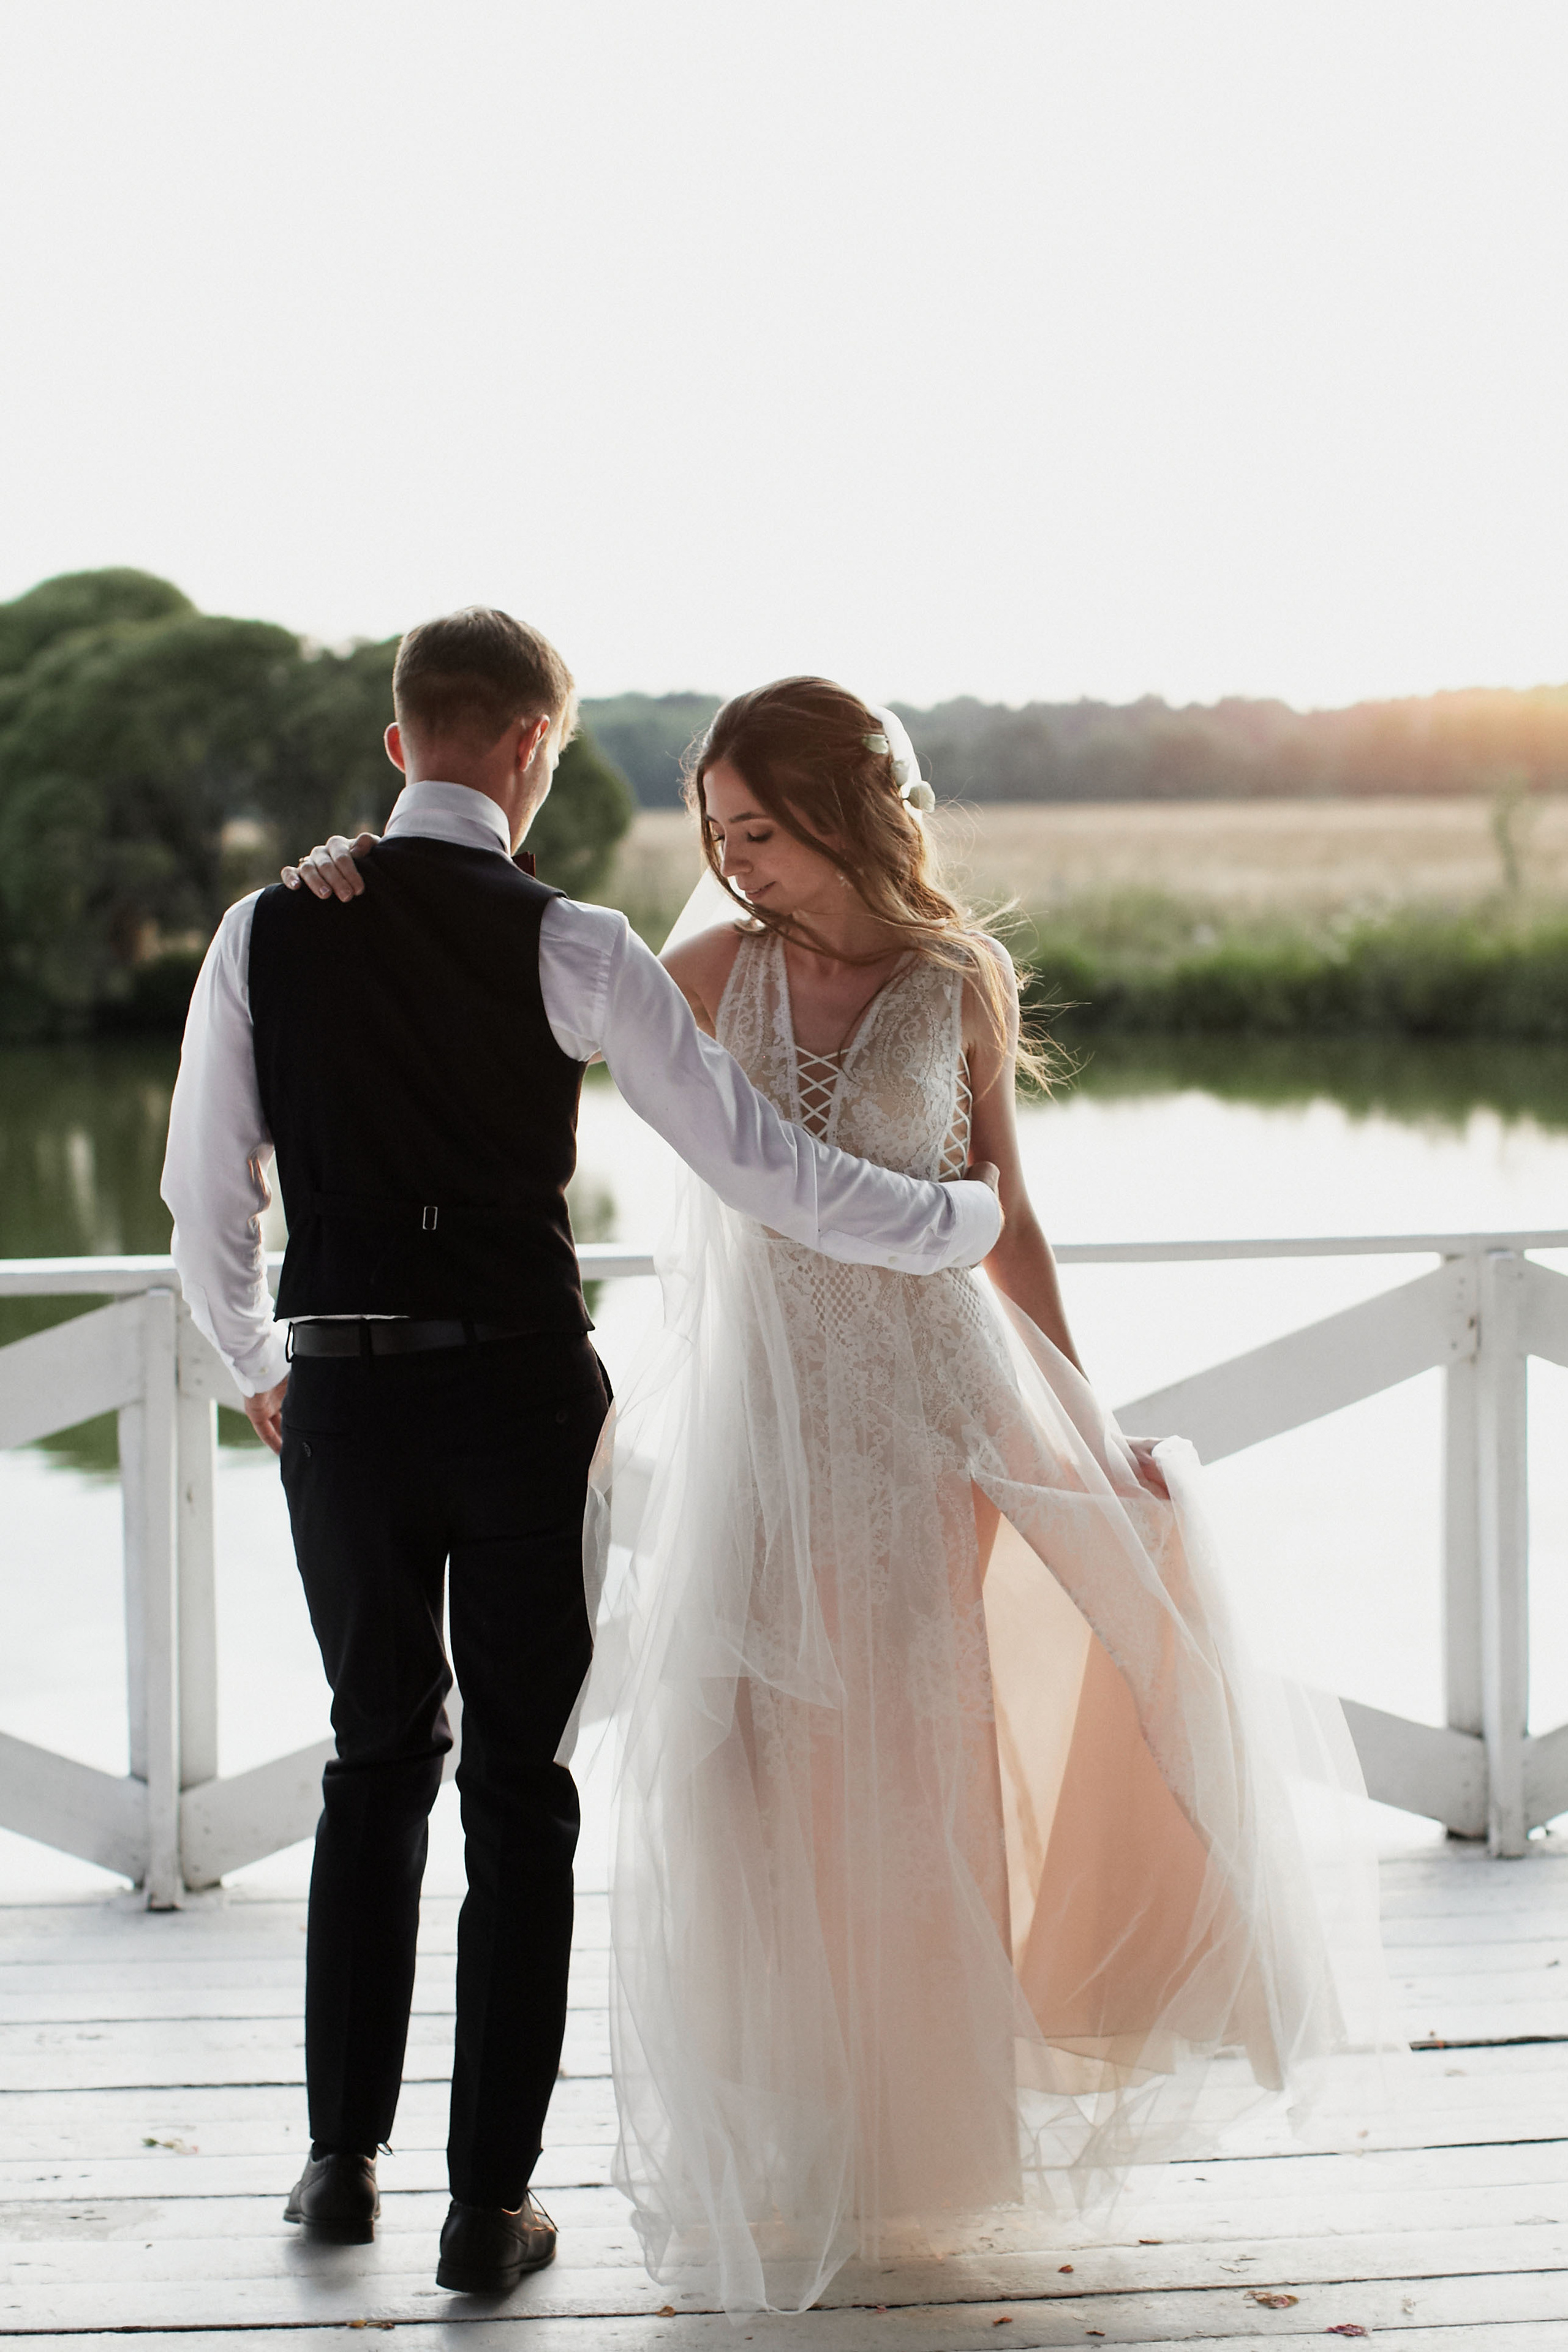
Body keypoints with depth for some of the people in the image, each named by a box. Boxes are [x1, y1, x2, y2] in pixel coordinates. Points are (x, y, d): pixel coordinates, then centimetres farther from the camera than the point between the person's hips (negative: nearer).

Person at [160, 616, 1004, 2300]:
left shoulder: (268, 932, 1)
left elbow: (203, 1196, 6)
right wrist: (968, 1220, 4)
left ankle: (342, 2158, 26)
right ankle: (489, 2203, 11)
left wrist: (254, 1365, 23)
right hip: (521, 1392, -3)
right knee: (519, 1788, 8)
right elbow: (756, 1164, -9)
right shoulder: (569, 948, -8)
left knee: (376, 1760, 19)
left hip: (340, 1396, 3)